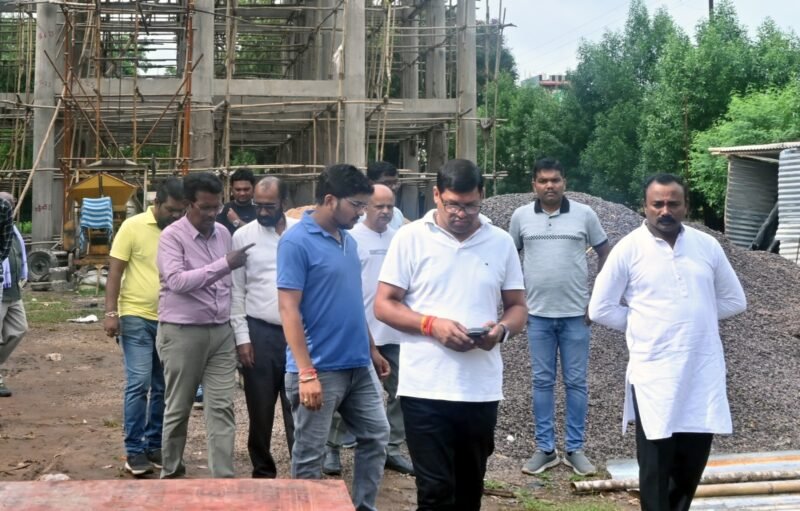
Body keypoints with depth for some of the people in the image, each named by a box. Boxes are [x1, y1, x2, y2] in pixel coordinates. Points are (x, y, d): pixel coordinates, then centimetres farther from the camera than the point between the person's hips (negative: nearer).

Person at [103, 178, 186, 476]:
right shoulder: (133, 226, -7)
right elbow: (115, 272, -6)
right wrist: (111, 312, -12)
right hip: (137, 318, -4)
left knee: (163, 387, 9)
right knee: (138, 383, -7)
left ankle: (154, 445, 21)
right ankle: (134, 451, 2)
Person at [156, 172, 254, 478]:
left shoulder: (223, 233, 9)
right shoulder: (172, 236, -9)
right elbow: (177, 281, -24)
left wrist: (236, 325, 16)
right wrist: (224, 264, -28)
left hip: (221, 332, 5)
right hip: (182, 333, -5)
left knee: (221, 408, -1)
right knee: (178, 408, 7)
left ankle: (224, 478, 0)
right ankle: (171, 472, 23)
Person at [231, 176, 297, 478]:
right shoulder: (243, 236, 1)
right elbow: (236, 291, 2)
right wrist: (242, 337, -4)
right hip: (259, 332, 0)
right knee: (260, 410, 9)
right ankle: (263, 472, 22)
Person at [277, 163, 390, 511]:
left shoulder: (348, 240, 10)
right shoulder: (296, 242, -14)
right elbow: (289, 309, -18)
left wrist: (372, 350, 19)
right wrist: (306, 373, -23)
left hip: (358, 365, 8)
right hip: (320, 369, -8)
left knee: (376, 437, 14)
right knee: (310, 454, 4)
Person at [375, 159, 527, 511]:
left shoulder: (501, 242, 7)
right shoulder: (410, 238, -2)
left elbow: (517, 306, 12)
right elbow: (384, 305, -2)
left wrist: (502, 329, -11)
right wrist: (432, 324, -18)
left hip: (482, 389, 3)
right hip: (426, 388, -3)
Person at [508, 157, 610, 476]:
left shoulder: (584, 214, -2)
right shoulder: (521, 216, 1)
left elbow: (605, 254, 5)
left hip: (576, 313, -1)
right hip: (538, 314, 1)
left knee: (576, 382, 5)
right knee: (542, 382, 6)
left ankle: (574, 449, 14)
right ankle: (545, 449, 14)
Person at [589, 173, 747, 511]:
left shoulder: (707, 246, 5)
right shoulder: (628, 249, -4)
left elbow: (734, 300, 15)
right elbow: (600, 309, -1)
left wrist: (697, 318, 6)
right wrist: (643, 325, -1)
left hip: (704, 374, 3)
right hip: (654, 375, -3)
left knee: (694, 459, 12)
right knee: (655, 465, 3)